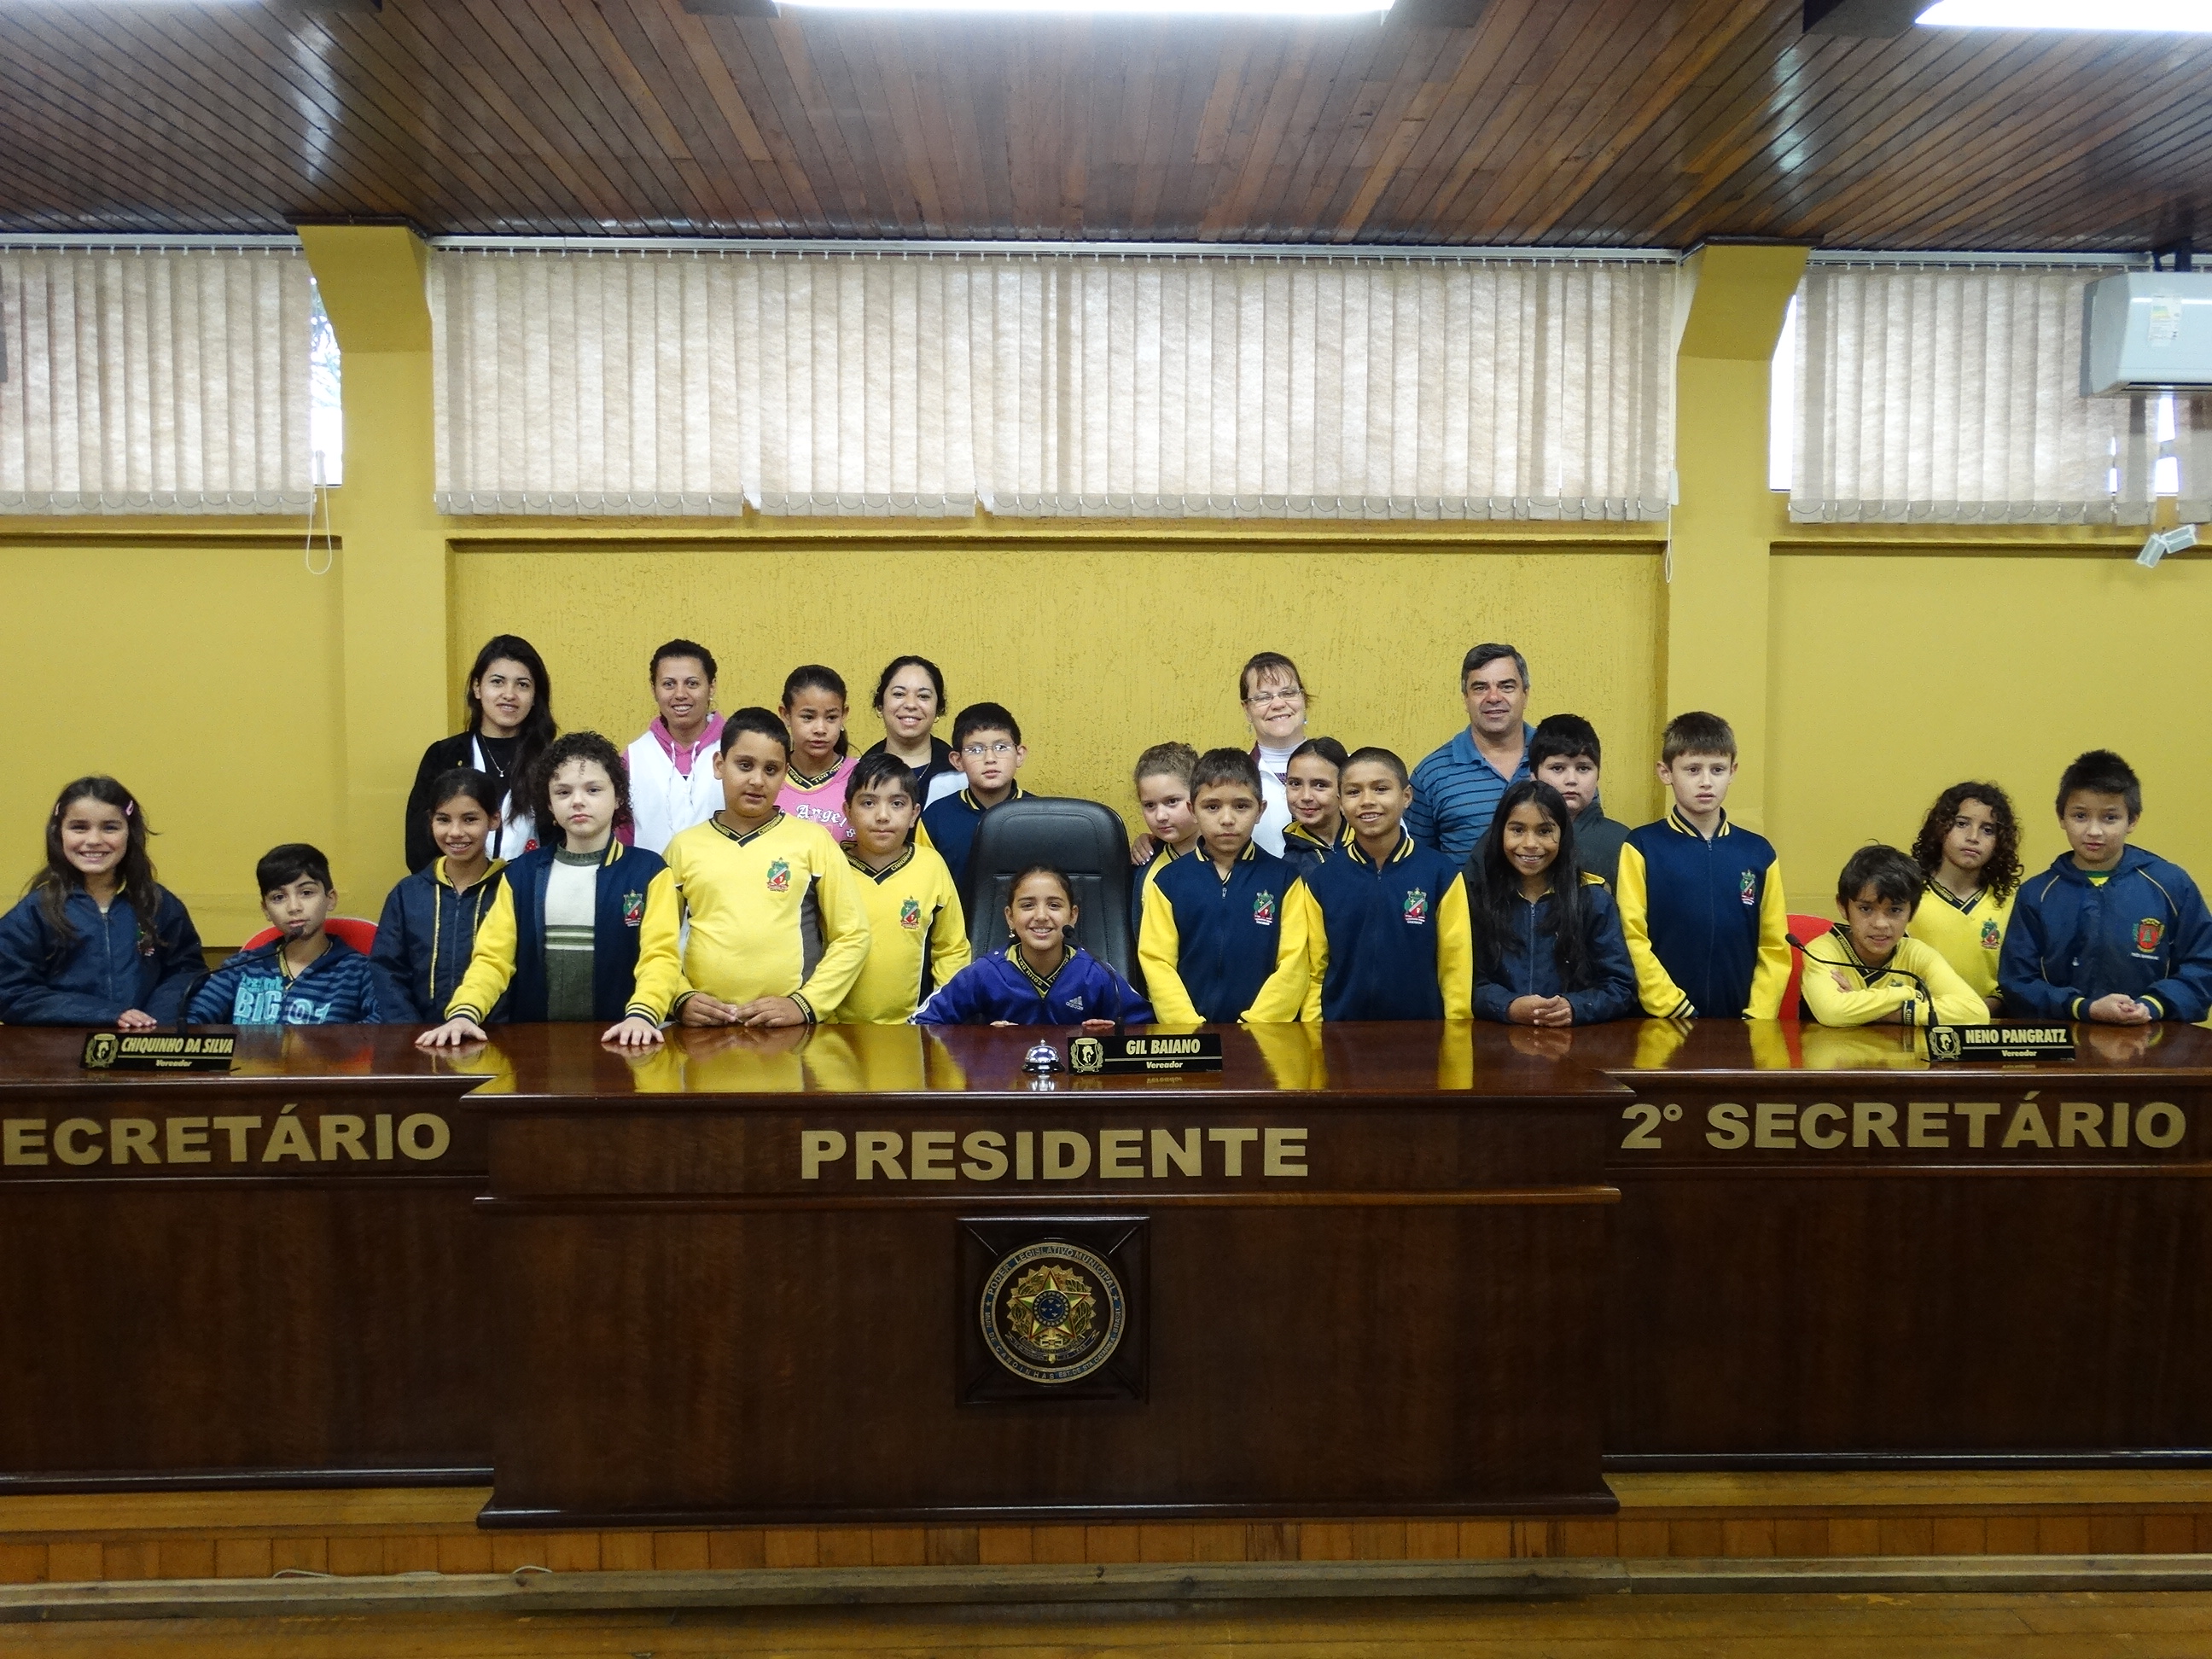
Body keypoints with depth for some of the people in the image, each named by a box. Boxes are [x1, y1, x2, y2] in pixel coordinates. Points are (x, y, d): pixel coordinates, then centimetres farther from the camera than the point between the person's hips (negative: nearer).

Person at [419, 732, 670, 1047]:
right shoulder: (521, 874, 12)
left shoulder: (647, 871, 3)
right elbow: (493, 957, 4)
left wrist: (640, 1015, -26)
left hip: (616, 1041, -2)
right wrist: (463, 1012, -15)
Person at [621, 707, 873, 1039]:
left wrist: (805, 1004, -3)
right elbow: (660, 943, 12)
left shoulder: (812, 840, 6)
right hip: (704, 1029, 1)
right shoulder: (685, 846, 11)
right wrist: (681, 998, -5)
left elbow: (851, 937, 7)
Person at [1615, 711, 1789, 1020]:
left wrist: (1757, 1018, -4)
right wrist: (1677, 1012, -12)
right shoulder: (1641, 847, -2)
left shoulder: (1759, 853, 7)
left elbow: (1775, 948, 7)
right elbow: (1633, 940, -7)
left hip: (1736, 1024, 2)